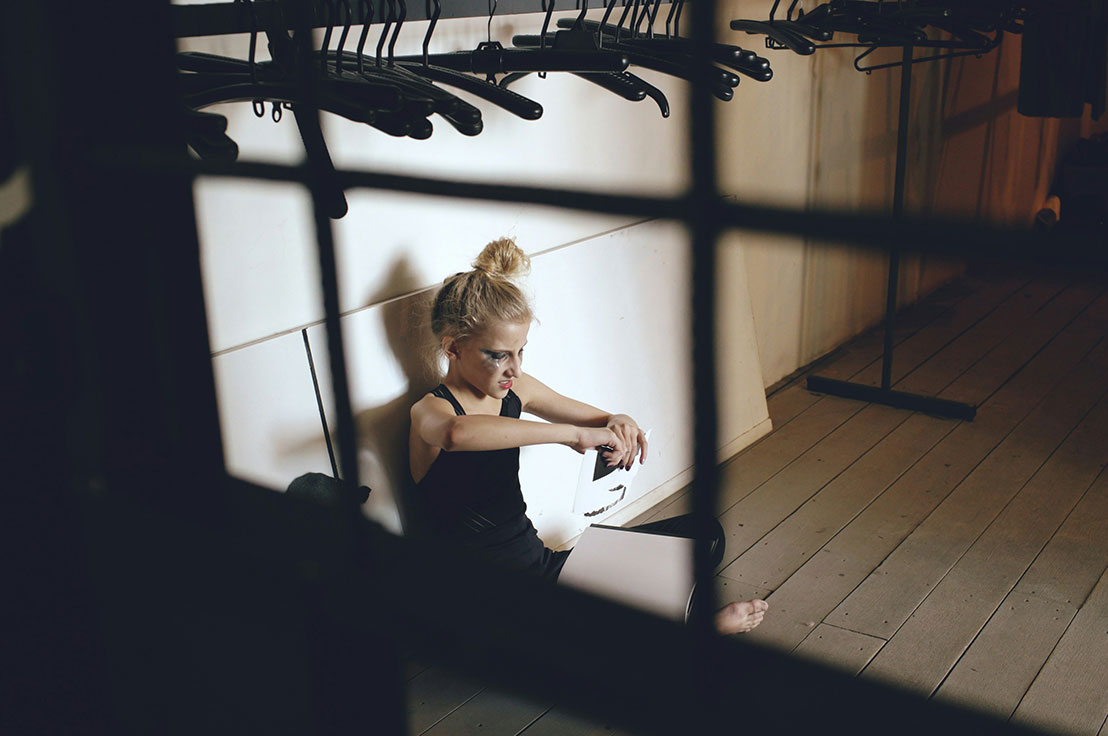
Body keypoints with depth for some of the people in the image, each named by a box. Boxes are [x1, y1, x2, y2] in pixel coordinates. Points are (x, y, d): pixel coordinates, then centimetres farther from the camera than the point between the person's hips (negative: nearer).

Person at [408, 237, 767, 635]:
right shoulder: (430, 411, -19)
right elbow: (456, 433, -45)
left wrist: (618, 424, -14)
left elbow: (595, 418, 12)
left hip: (541, 560, 8)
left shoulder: (514, 389, 2)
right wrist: (573, 434, -44)